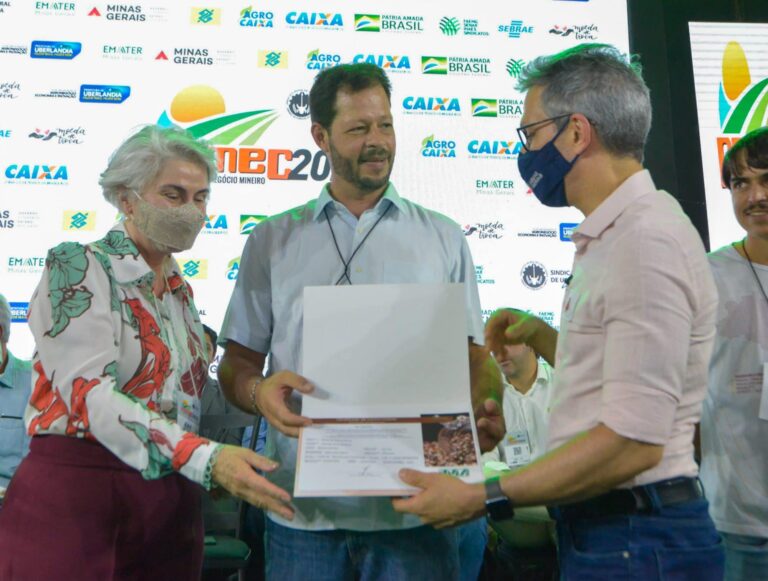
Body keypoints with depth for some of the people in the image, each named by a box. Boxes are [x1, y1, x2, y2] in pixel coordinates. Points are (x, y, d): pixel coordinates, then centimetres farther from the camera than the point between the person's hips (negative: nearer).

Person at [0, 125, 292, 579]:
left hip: (172, 501, 7)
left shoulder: (181, 291, 14)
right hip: (76, 490, -6)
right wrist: (205, 457, -32)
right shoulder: (76, 267, -8)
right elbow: (90, 393, -22)